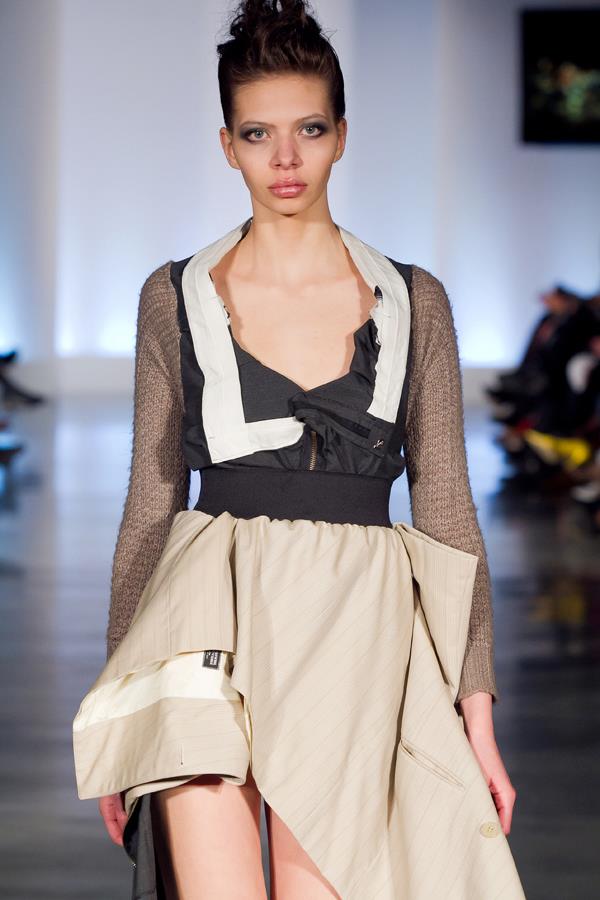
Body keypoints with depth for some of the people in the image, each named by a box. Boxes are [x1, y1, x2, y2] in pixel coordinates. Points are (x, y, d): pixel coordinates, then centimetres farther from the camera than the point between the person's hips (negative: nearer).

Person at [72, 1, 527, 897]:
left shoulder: (412, 302, 9)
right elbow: (151, 504, 11)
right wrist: (120, 699, 8)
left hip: (357, 622, 1)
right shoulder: (177, 298, 8)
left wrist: (478, 715, 3)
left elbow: (448, 512, 9)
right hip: (213, 614, 0)